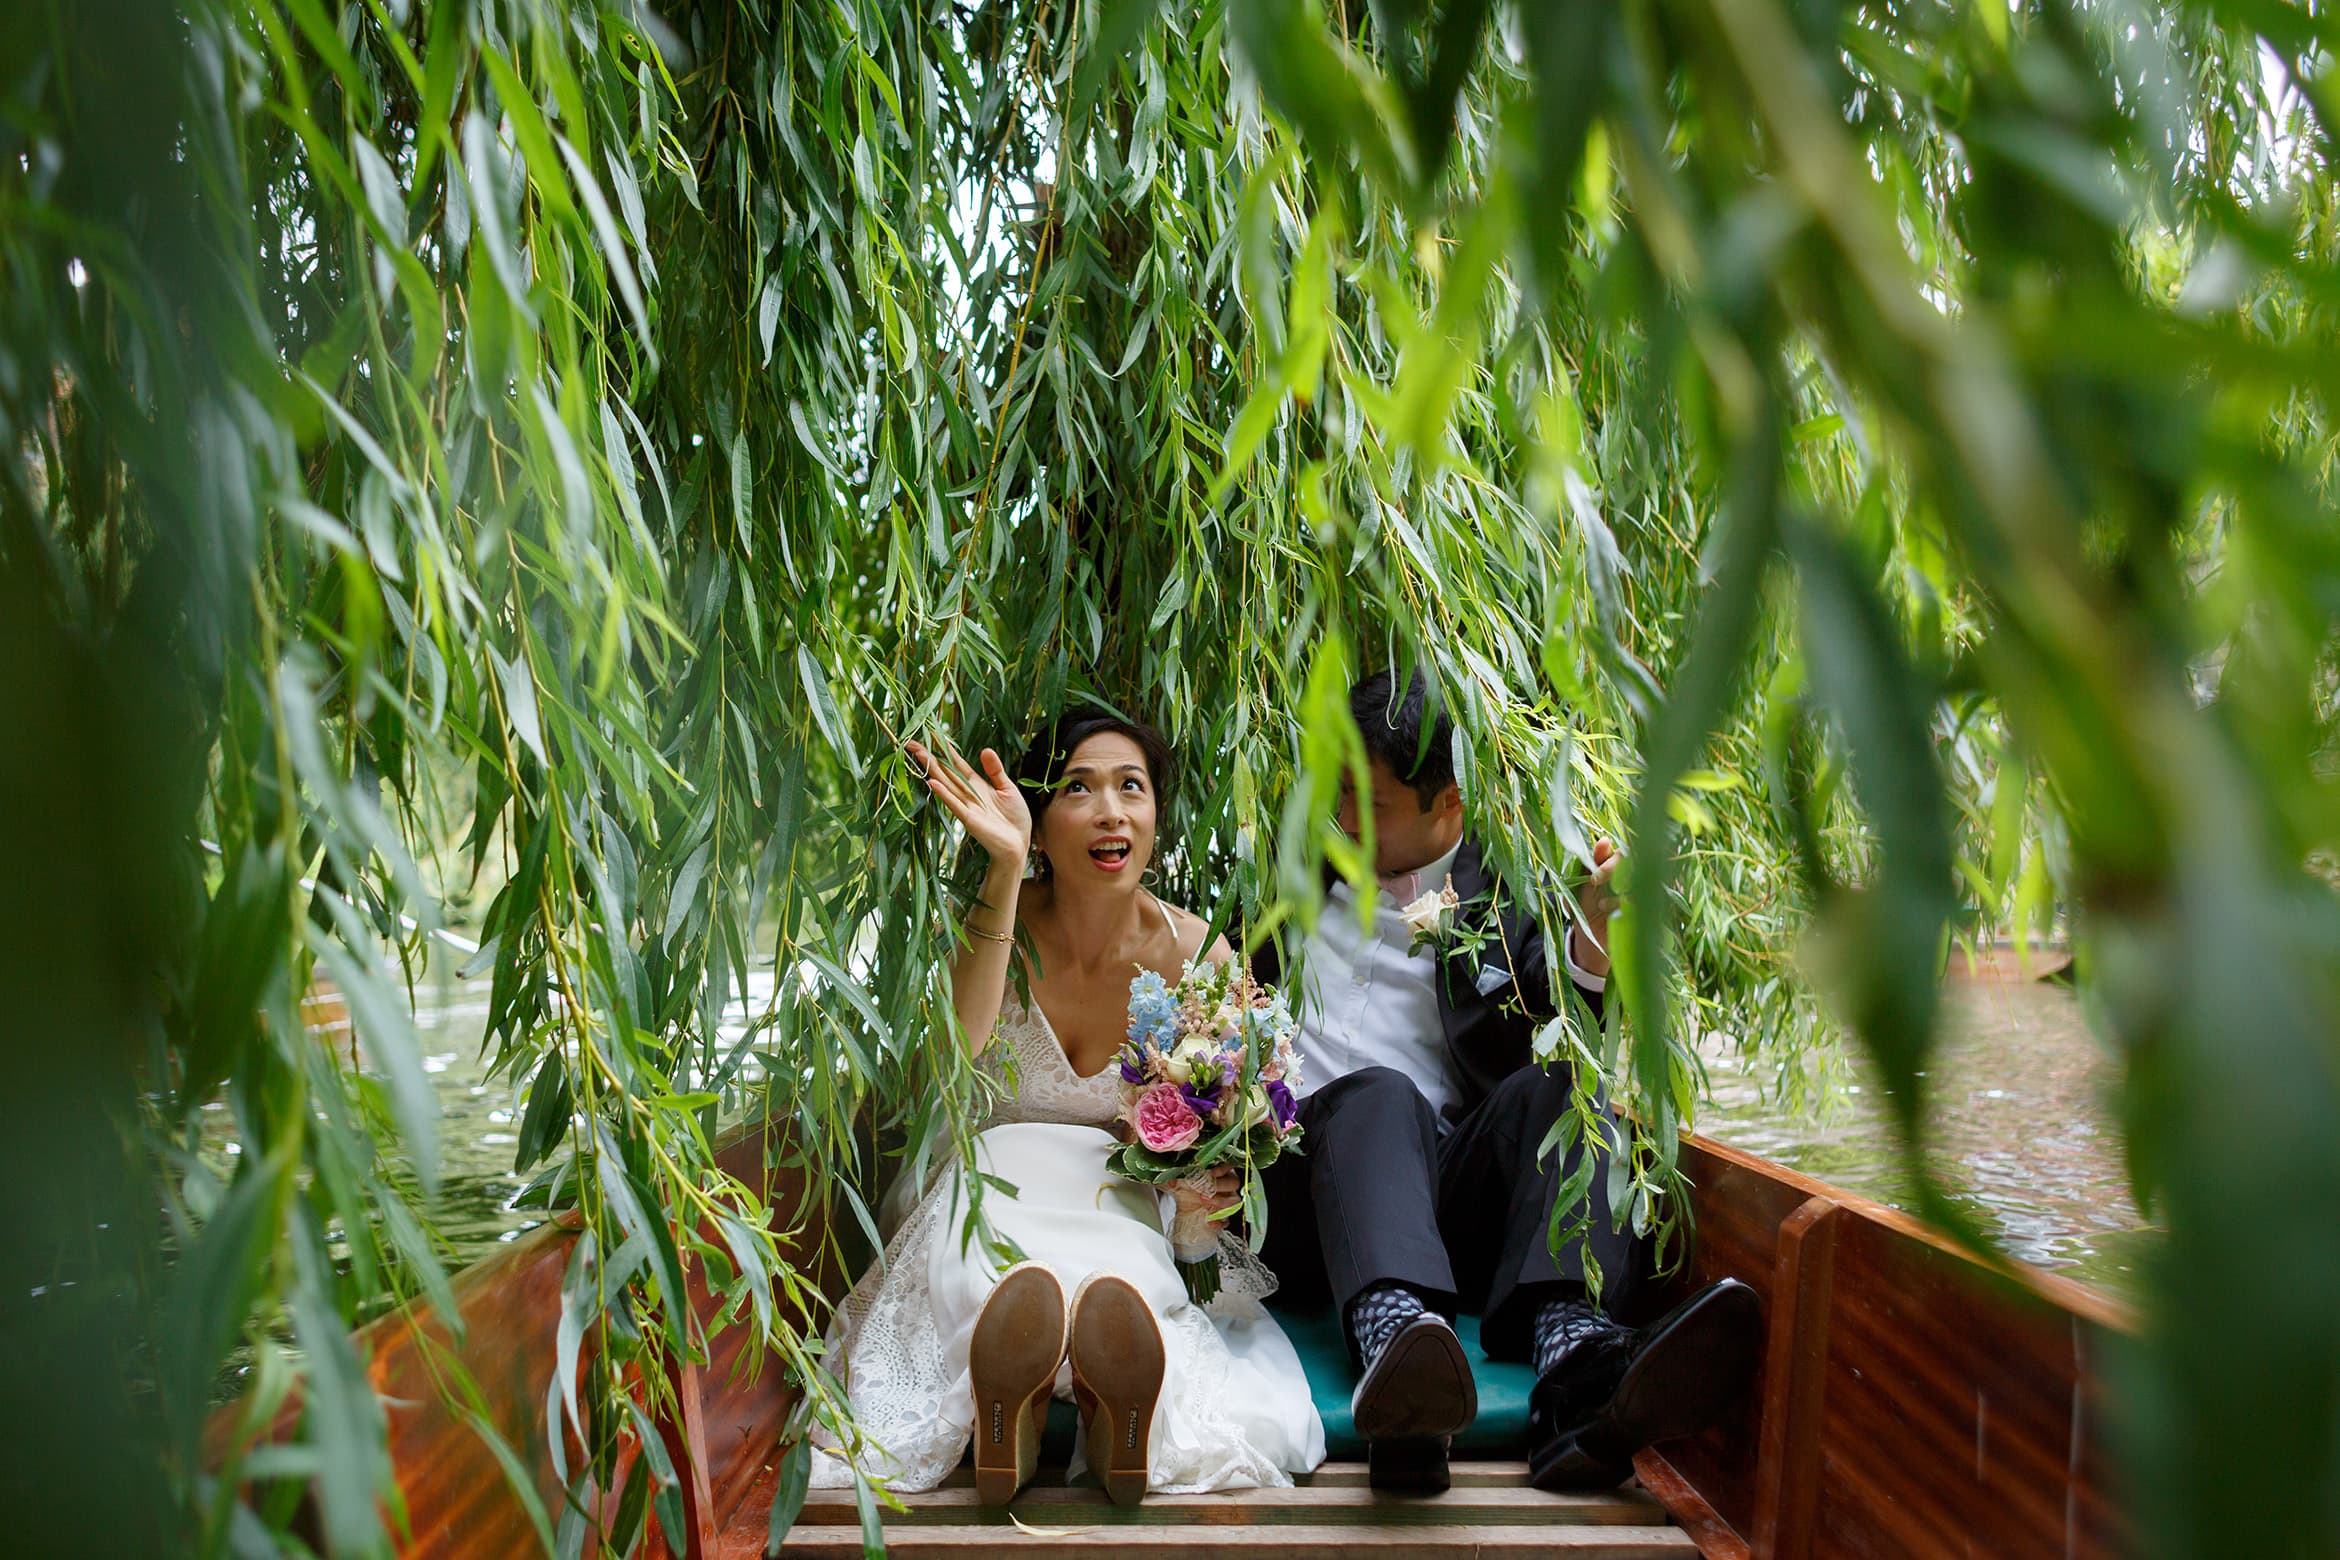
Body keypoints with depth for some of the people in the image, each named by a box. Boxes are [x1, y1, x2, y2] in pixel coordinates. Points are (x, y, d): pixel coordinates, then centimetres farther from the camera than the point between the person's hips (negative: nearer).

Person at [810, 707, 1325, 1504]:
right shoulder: (998, 923, -10)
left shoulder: (1201, 957, -8)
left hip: (1131, 1224, 0)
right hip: (997, 1199, 0)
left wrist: (1216, 1176, -21)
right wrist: (1005, 869, -39)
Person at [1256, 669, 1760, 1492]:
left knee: (1564, 1088, -26)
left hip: (1453, 1192, 0)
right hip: (1314, 1179, 0)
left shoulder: (1510, 904, 14)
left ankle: (1574, 1360, -51)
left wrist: (1595, 930, -24)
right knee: (1378, 1094, -31)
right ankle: (1392, 1337, -61)